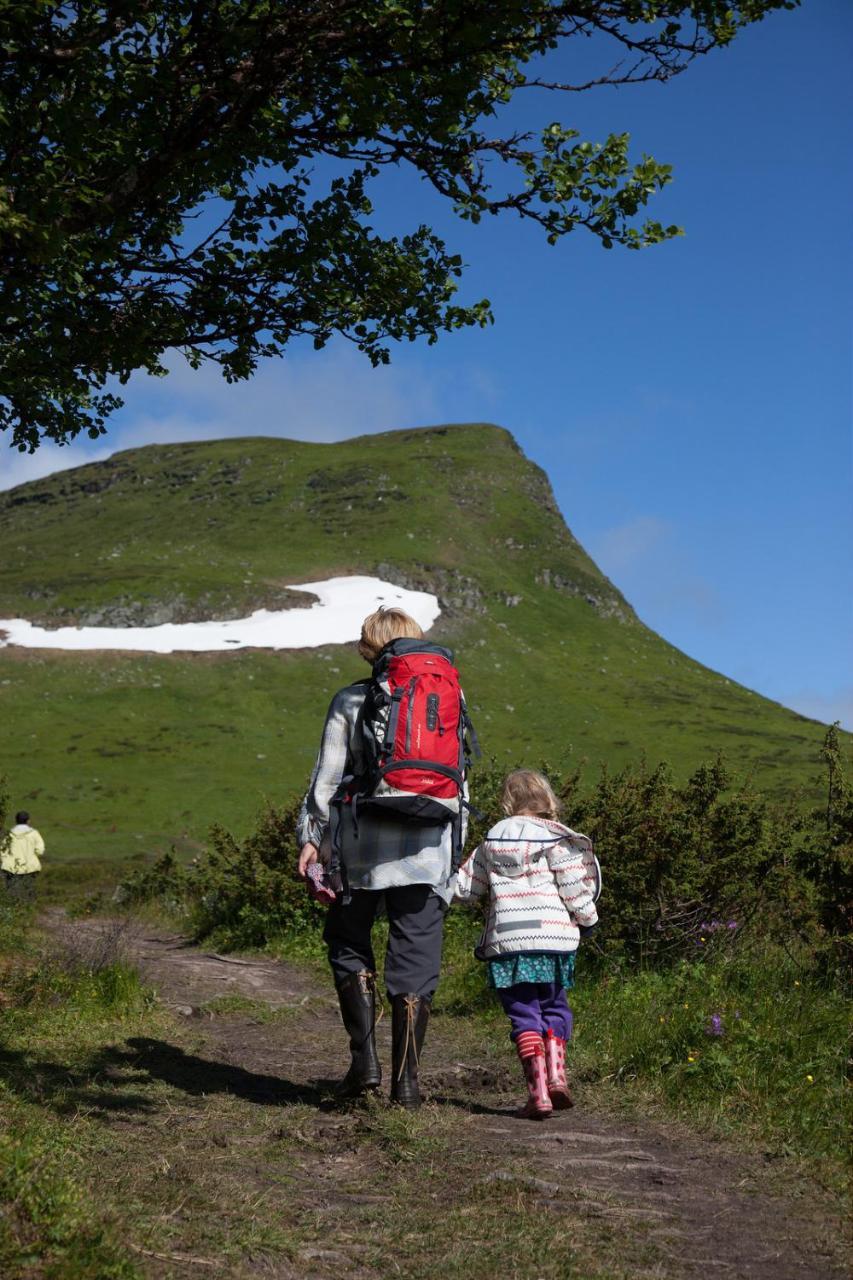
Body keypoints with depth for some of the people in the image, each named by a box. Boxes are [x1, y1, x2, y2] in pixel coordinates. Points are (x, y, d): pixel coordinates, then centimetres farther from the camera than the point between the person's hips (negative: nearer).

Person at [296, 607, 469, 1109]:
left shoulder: (350, 701, 0)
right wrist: (455, 850, 17)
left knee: (348, 945, 17)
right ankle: (406, 1079, 8)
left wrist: (311, 836, 5)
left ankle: (365, 1057, 7)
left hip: (363, 846, -1)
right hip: (428, 848, 2)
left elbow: (329, 776, -2)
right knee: (416, 961, 6)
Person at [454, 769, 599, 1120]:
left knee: (524, 1015, 5)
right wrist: (588, 920, 13)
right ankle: (556, 1073, 1)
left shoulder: (492, 842, 9)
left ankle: (538, 1089, -5)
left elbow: (464, 887, 13)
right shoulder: (557, 840, -1)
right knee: (554, 1009, 17)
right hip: (553, 940, -1)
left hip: (506, 943, 1)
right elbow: (575, 890, -4)